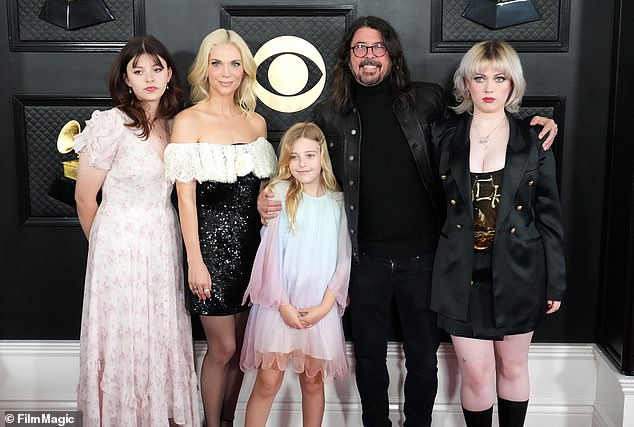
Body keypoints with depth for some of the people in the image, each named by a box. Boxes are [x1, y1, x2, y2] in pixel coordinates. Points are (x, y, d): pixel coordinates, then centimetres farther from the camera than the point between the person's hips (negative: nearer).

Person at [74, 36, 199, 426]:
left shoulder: (175, 124, 5)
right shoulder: (111, 124, -14)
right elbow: (85, 198, -6)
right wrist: (103, 245, 6)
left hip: (165, 241, 5)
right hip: (121, 243, -5)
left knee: (165, 334, 12)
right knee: (125, 338, 6)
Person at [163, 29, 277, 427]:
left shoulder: (256, 122, 9)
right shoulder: (189, 121, -7)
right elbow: (186, 196, -10)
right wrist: (195, 261, -13)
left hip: (251, 240, 5)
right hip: (212, 240, -5)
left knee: (240, 345, 13)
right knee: (223, 348, 2)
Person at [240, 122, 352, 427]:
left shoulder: (338, 202, 5)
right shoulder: (279, 193, -2)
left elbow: (343, 259, 4)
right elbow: (270, 251, -5)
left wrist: (325, 305, -6)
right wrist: (283, 304, -9)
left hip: (320, 307, 2)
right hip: (279, 304, -2)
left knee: (313, 381, 12)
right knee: (268, 382, 0)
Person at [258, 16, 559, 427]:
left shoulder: (426, 100, -1)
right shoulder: (331, 116, 2)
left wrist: (536, 124, -3)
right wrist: (269, 200, -5)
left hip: (420, 254, 0)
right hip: (366, 258, 1)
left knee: (423, 357, 13)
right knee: (369, 356, 16)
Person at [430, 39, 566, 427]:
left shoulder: (534, 141, 0)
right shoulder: (445, 136, 2)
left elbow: (550, 216, 2)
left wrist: (556, 282, 1)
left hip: (518, 273, 0)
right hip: (464, 274, 0)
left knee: (513, 368, 13)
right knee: (476, 376, 2)